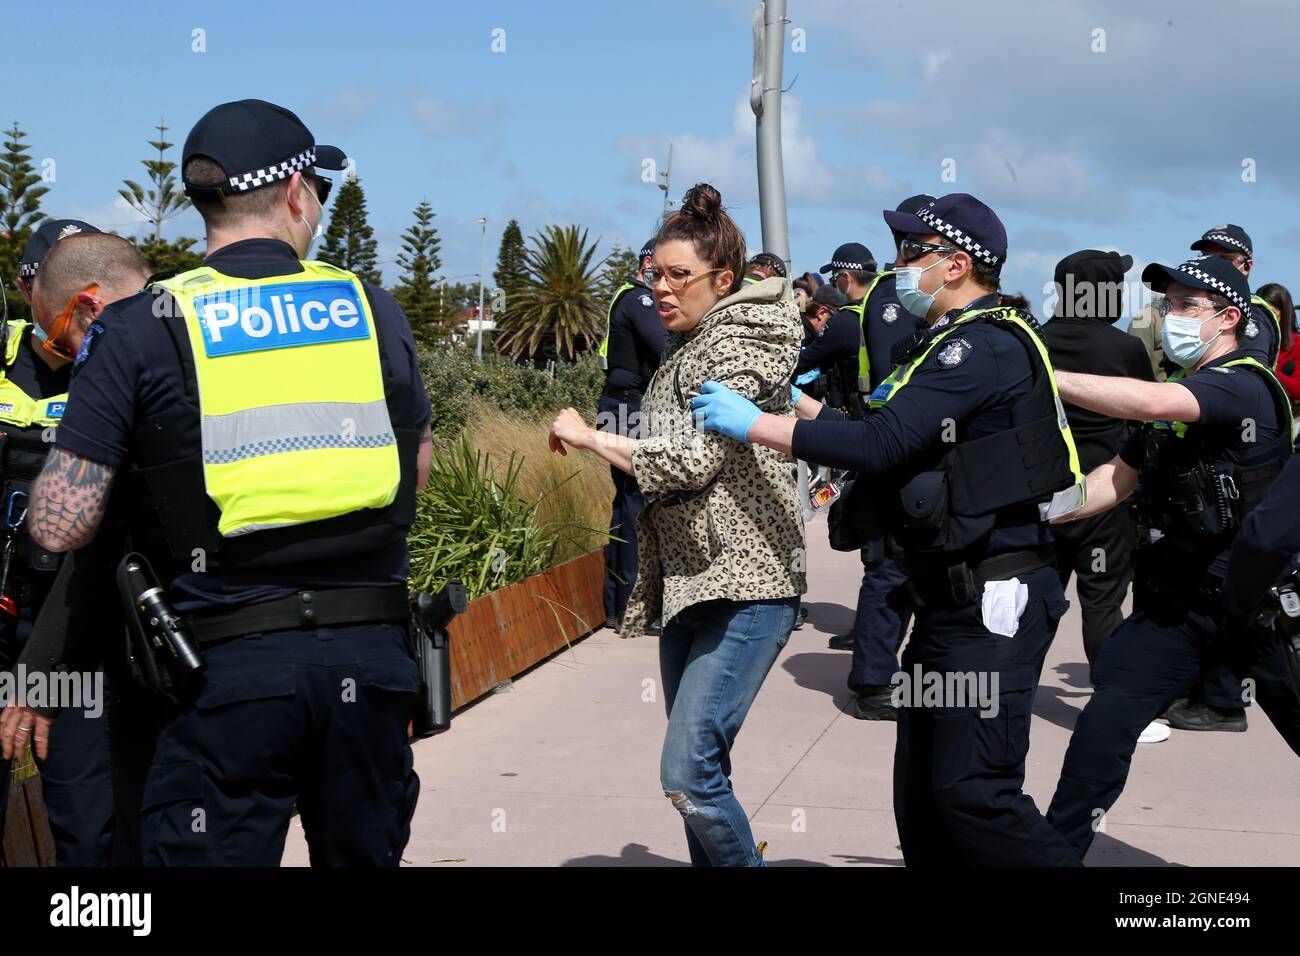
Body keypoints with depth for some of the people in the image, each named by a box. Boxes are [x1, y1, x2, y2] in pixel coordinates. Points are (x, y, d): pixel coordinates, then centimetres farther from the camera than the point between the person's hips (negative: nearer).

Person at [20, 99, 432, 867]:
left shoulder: (143, 329, -3)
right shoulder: (373, 308, 5)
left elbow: (61, 527, -6)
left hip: (234, 661, -3)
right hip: (372, 654, 3)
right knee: (363, 855, 19)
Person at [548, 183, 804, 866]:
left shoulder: (740, 346, -10)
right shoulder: (684, 351, 16)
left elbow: (691, 457, -20)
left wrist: (586, 436, -12)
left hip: (744, 586, -9)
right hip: (688, 580, 9)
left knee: (687, 773, -15)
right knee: (697, 769, 11)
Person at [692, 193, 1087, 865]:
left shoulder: (986, 345, -15)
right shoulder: (958, 343, 19)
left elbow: (881, 444, -25)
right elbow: (893, 436, 21)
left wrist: (751, 424, -20)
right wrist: (800, 404, 17)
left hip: (993, 602, -10)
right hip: (950, 601, 10)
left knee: (971, 790, -11)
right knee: (920, 791, 12)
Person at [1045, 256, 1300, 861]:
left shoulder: (1243, 384, -15)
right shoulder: (1180, 392, 13)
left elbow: (1151, 403, -34)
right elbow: (1118, 478, 13)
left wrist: (1040, 377, -34)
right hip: (1178, 593, 7)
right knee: (1106, 718, -4)